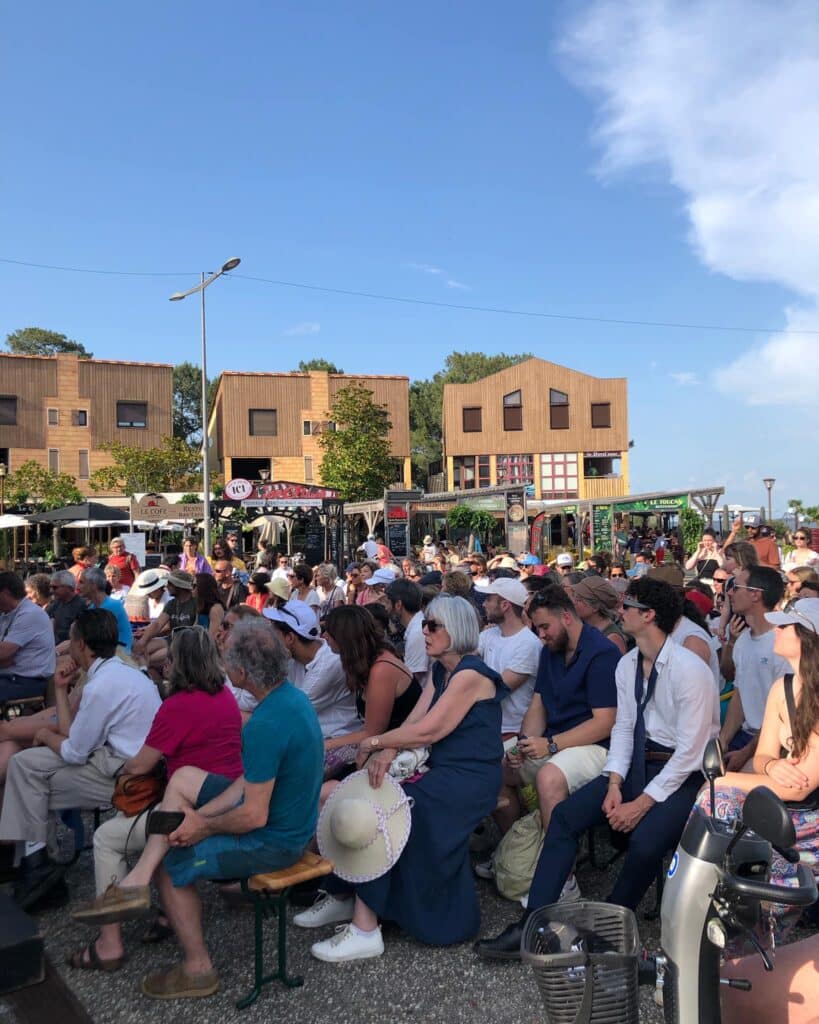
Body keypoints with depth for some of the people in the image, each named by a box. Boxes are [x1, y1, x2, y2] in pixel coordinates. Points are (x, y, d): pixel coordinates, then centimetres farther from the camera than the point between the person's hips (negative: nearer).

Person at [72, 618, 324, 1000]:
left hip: (274, 840, -9)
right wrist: (199, 813, 1)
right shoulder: (292, 695, -3)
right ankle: (136, 882, 10)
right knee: (183, 778, 10)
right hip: (289, 812, 9)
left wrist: (203, 827, -9)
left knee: (172, 862, 9)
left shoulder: (265, 726, -33)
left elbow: (254, 817, -27)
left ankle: (198, 969, 24)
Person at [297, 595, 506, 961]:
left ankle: (365, 931, -10)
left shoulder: (471, 674, -16)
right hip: (442, 772, 8)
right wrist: (386, 752, -17)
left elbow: (428, 730, -20)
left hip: (468, 780, -8)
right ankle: (345, 897, 7)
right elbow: (413, 721, 3)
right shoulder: (440, 671, 13)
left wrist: (374, 743, -9)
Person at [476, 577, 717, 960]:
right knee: (565, 815, -11)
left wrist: (644, 802, -19)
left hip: (681, 772, -6)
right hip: (638, 762, 7)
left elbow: (690, 750, -20)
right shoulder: (627, 664, 3)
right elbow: (623, 727, 6)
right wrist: (614, 784, -8)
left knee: (644, 842, -31)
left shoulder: (689, 669, -19)